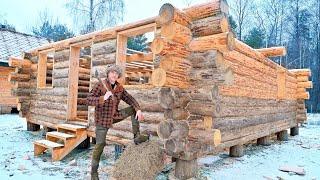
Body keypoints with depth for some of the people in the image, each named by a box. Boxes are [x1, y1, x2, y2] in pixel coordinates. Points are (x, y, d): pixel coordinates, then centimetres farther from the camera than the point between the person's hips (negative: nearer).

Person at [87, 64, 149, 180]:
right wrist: (103, 98, -40)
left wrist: (138, 110, -15)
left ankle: (137, 136, 1)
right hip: (102, 119, -5)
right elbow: (89, 100, -24)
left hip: (114, 116, 5)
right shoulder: (100, 85, -17)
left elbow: (129, 99, 0)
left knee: (133, 109, -2)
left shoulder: (119, 88, -1)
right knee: (100, 144, -4)